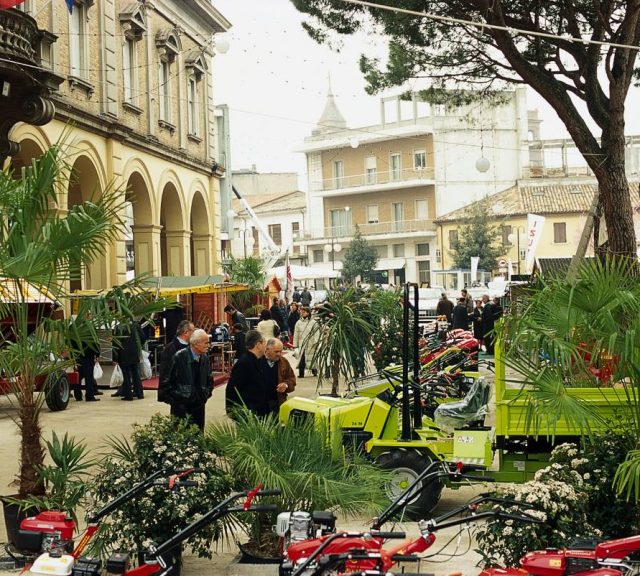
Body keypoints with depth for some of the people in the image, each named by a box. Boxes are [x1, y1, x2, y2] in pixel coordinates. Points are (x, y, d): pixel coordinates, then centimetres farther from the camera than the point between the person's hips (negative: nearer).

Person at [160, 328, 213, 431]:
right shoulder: (179, 357, -11)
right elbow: (167, 381, -7)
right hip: (181, 406, -5)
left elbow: (209, 381, 19)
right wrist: (178, 395, -8)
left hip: (199, 406, 5)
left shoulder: (205, 359, 5)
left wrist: (206, 394, 6)